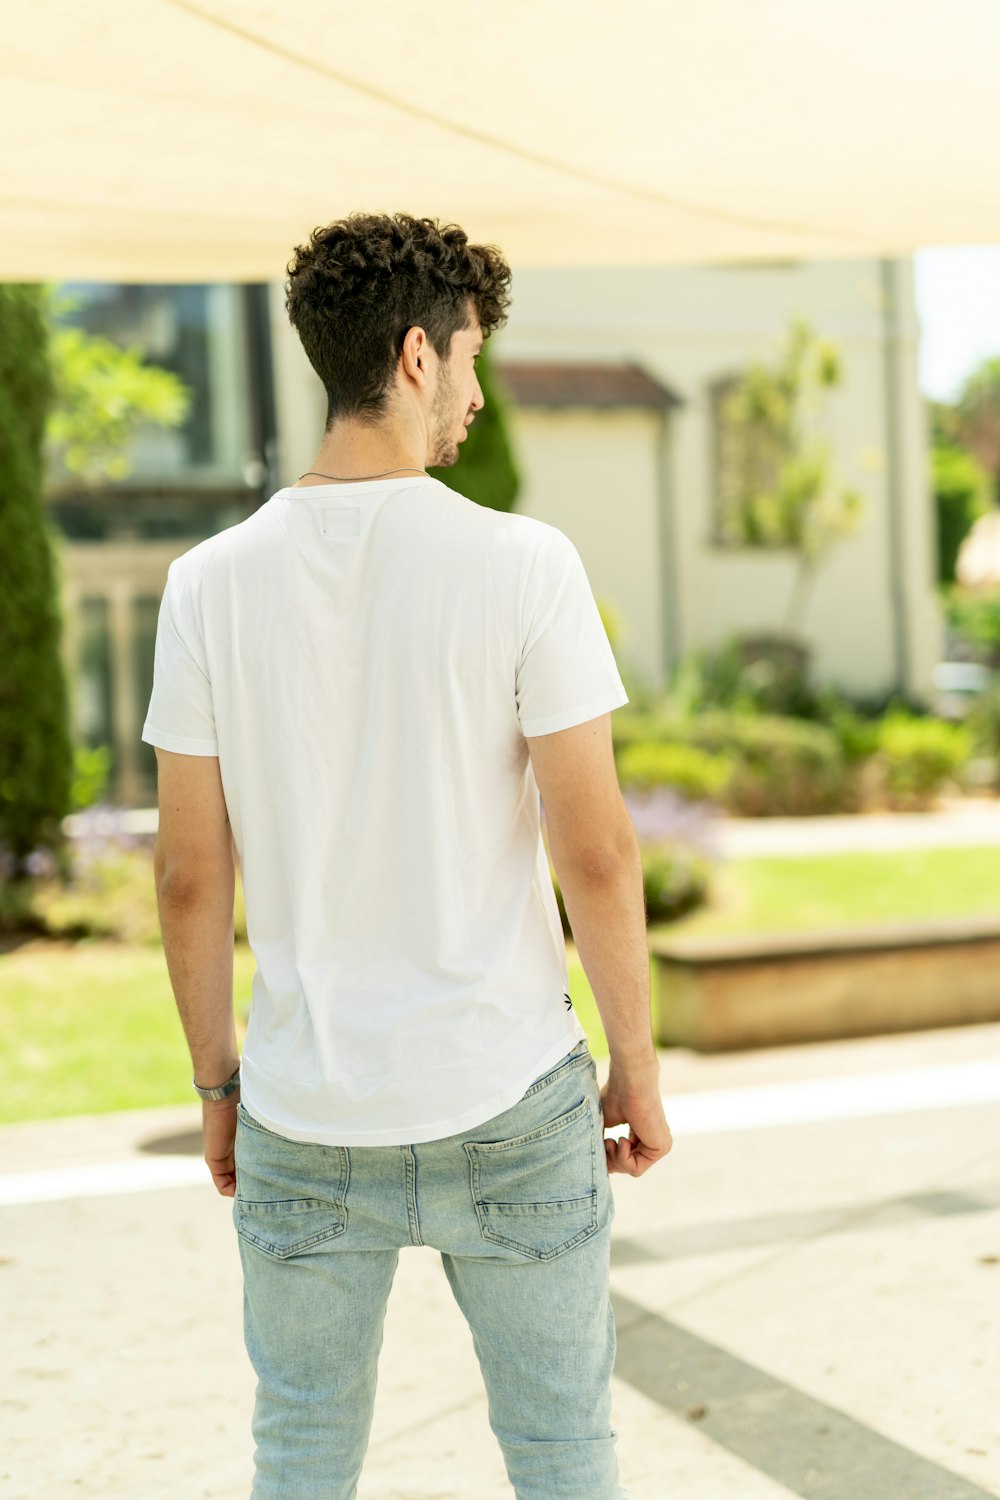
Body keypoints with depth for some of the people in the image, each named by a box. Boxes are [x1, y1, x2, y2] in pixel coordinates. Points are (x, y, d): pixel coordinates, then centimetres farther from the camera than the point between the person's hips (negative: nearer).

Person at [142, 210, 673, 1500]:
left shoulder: (210, 584, -4)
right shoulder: (522, 564, -12)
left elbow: (189, 877, -1)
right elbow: (594, 849, -12)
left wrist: (217, 1083, 12)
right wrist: (637, 1064, 1)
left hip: (305, 1116, 2)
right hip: (506, 1103, -2)